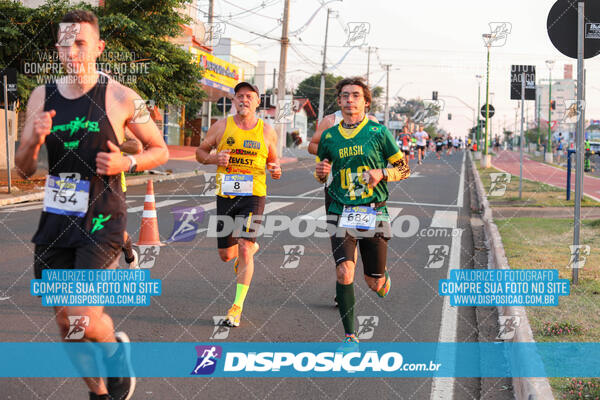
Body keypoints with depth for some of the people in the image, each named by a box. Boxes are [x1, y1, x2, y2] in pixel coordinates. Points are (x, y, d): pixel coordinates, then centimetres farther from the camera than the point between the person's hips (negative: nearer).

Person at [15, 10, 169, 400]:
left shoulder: (121, 98, -6)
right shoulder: (42, 97, 6)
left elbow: (160, 150, 5)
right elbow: (24, 170, 9)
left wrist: (127, 163, -14)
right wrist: (34, 140, -12)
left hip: (101, 221, -5)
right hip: (56, 221, 5)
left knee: (82, 315, -20)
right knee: (66, 324, 10)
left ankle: (116, 348, 15)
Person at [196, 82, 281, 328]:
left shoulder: (267, 131, 3)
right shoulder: (221, 127, 2)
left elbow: (273, 159, 16)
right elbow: (200, 152, 11)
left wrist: (276, 170, -7)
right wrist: (214, 159, -10)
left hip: (254, 196, -2)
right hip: (226, 195, 2)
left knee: (244, 248, -16)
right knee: (226, 255, 9)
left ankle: (237, 306, -8)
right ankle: (252, 247, 45)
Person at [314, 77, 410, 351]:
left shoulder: (378, 132, 1)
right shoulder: (329, 136, 8)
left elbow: (404, 169, 6)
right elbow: (321, 174, 21)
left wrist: (382, 173, -13)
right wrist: (320, 172, -2)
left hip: (374, 212, -1)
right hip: (341, 213, 1)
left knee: (374, 282, 4)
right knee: (344, 272, -17)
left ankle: (383, 279, 44)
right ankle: (350, 336, -6)